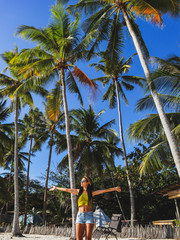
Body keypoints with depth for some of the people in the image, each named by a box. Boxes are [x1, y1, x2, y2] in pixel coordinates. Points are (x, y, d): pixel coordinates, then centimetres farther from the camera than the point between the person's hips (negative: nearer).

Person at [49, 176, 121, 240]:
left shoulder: (91, 192, 4)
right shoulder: (78, 191, 10)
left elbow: (104, 190, -5)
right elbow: (66, 190, 16)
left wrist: (114, 188, -14)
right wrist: (56, 187, 22)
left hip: (89, 215, -2)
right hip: (80, 215, 2)